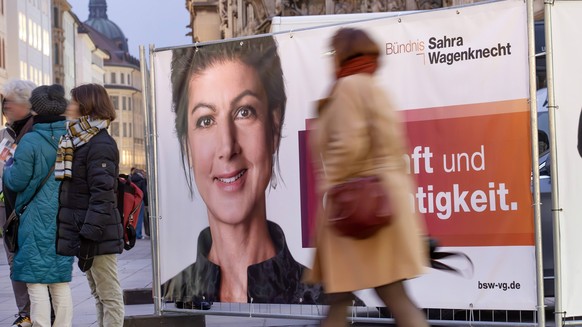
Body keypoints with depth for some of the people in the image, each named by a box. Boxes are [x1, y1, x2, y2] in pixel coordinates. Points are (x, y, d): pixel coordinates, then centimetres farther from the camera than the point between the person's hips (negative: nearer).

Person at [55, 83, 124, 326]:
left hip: (98, 234, -10)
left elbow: (102, 194, -20)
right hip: (84, 230, 10)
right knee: (99, 295, 15)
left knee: (109, 296, -5)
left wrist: (89, 235, -24)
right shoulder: (78, 141, 16)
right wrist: (84, 235, 16)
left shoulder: (101, 144, -14)